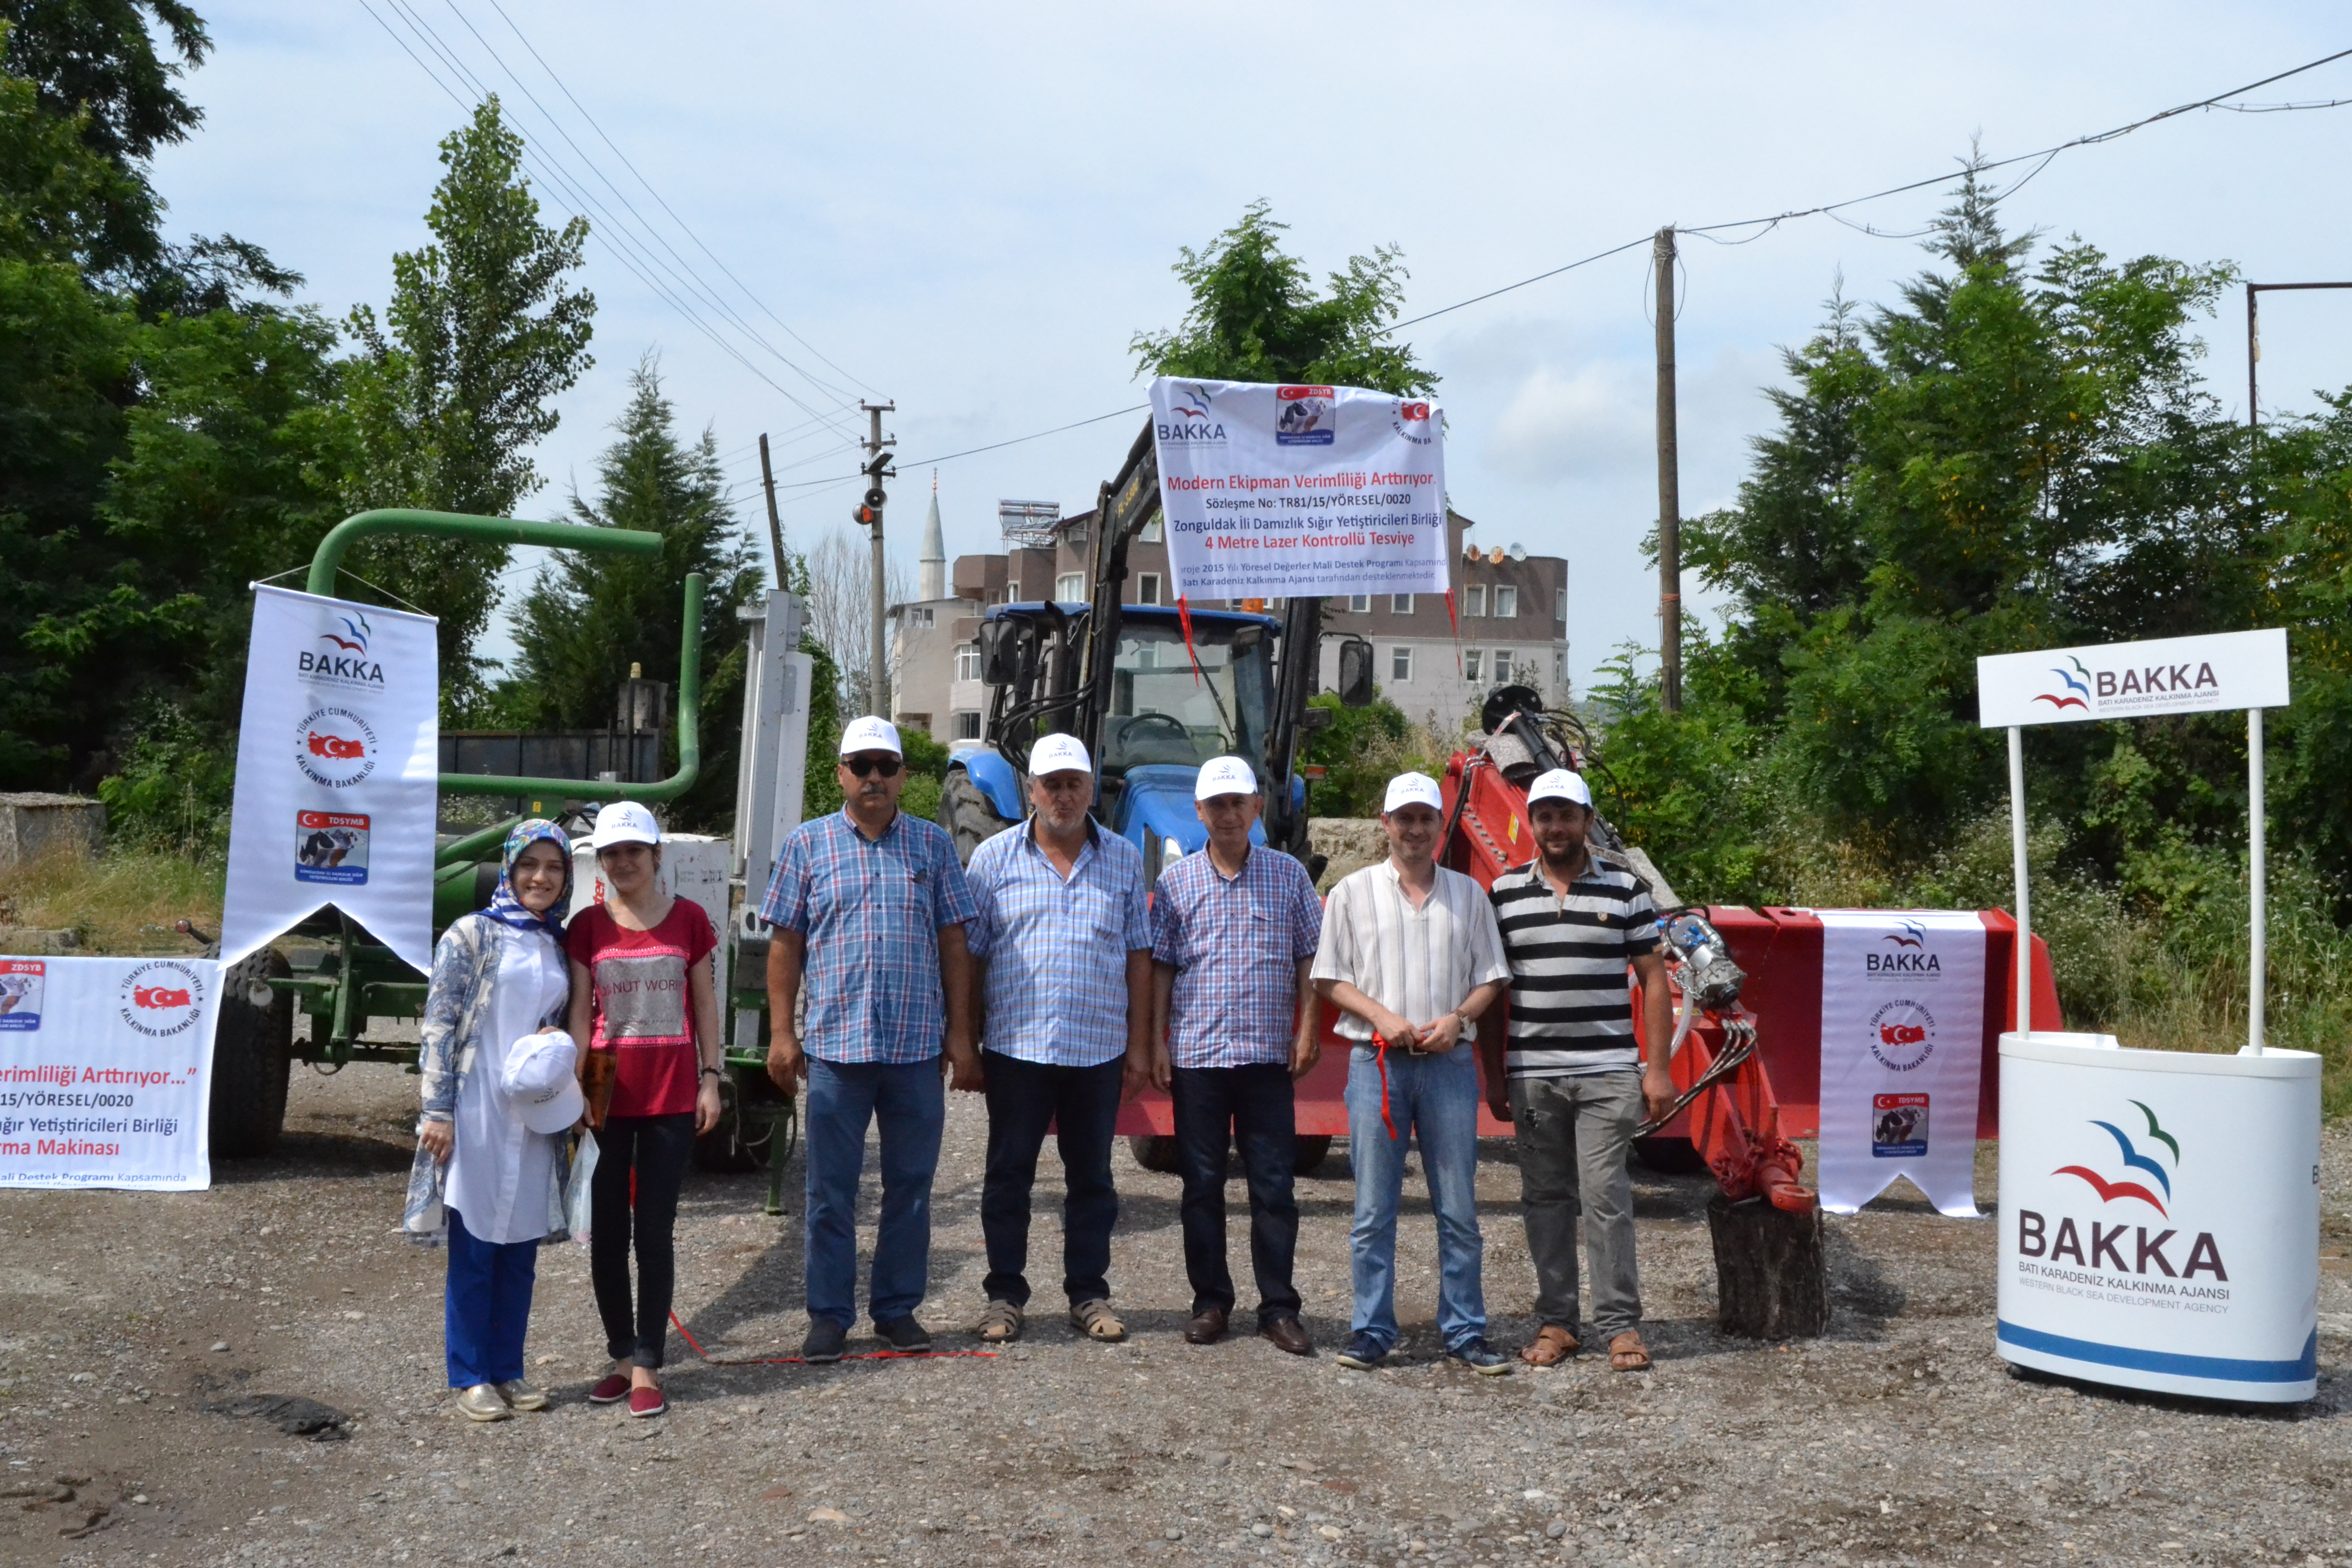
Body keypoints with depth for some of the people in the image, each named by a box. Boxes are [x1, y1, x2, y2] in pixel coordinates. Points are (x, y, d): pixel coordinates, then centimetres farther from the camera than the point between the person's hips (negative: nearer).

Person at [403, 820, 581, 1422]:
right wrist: (437, 1110, -13)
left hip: (534, 1119, 5)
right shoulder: (472, 934, -4)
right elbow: (438, 1024, -8)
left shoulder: (557, 945, 13)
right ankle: (470, 1378, 11)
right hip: (477, 1114, -5)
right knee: (473, 1249, 1)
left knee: (521, 1252, 10)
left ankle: (508, 1371, 20)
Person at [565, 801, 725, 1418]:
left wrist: (710, 1078, 2)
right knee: (606, 1233, 6)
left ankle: (647, 1366, 5)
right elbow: (580, 1012, 2)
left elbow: (704, 1003, 6)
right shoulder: (588, 926, 2)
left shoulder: (689, 920, 2)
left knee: (654, 1232, 0)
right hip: (607, 1096, 1)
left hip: (671, 1096, -1)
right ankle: (622, 1357, 19)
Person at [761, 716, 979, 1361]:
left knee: (911, 1186, 8)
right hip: (835, 1045, -1)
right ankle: (829, 1315, 15)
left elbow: (953, 943, 6)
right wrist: (781, 1032, -3)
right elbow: (785, 943, 4)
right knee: (831, 1191, 5)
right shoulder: (808, 844, 4)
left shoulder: (933, 845, 7)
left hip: (918, 1048, 1)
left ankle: (898, 1308, 20)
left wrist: (959, 1034, 1)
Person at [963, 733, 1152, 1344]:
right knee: (1008, 1174, 5)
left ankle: (1089, 1294, 20)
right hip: (1015, 1047, -1)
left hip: (1099, 1051, 2)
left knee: (1092, 1176, 9)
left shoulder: (1123, 859, 7)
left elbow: (1138, 956, 8)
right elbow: (968, 955, 2)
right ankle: (1004, 1295, 16)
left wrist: (1139, 1046, 4)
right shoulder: (994, 858, 2)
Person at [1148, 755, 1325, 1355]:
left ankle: (1279, 1307, 11)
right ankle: (1211, 1301, 18)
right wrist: (1156, 1042, 1)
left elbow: (1309, 959, 6)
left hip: (1268, 1055, 0)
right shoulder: (1176, 881, 4)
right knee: (1203, 1184, 7)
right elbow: (1159, 966, 6)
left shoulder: (1289, 875, 4)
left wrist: (1307, 1030, -1)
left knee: (1274, 1185, 2)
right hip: (1195, 1054, 1)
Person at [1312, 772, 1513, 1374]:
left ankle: (1465, 1332, 13)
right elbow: (1329, 978, 4)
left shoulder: (1467, 894, 10)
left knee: (1459, 1207, 4)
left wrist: (1458, 1017, -7)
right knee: (1374, 1209, 2)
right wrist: (1381, 1015, -11)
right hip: (1376, 1061, -1)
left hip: (1449, 1062, 1)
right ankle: (1372, 1331, 10)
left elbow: (1490, 977, 11)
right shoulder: (1353, 893, 6)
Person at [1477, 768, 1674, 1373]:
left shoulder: (1626, 888, 3)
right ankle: (1554, 1321, 16)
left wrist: (1658, 1068, -1)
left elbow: (1653, 979, 4)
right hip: (1531, 1075, 2)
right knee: (1545, 1199, 7)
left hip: (1608, 1074, -2)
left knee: (1605, 1197, -4)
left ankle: (1621, 1324, 5)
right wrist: (1494, 1075, 7)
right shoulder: (1504, 893, 7)